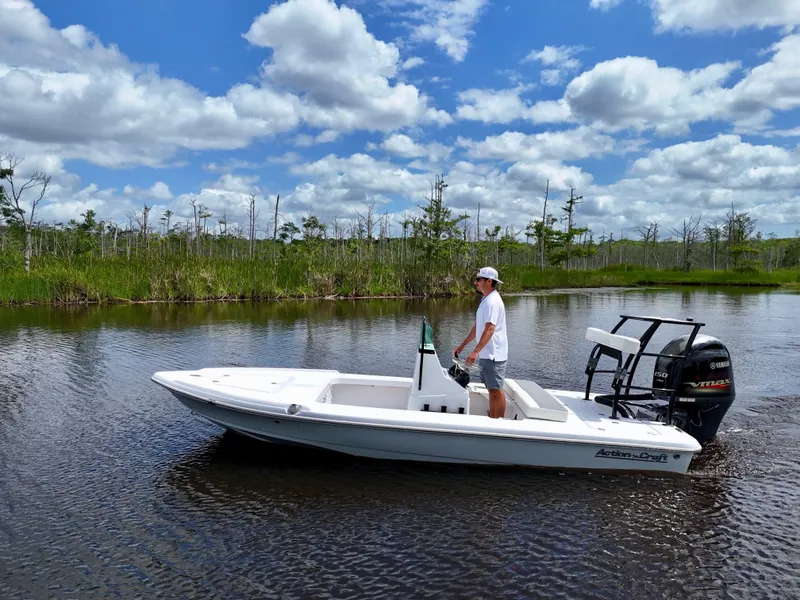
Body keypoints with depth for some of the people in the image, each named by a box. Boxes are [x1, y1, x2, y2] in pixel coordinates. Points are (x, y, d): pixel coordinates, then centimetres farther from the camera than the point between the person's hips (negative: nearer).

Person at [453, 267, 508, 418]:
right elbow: (477, 327, 21)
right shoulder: (486, 300, 15)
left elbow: (490, 329, -28)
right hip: (486, 354, 10)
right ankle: (492, 419, 24)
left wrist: (476, 351, -34)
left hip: (493, 355, -10)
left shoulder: (492, 301, -18)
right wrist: (462, 346, 21)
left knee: (496, 390, -2)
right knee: (491, 389, 16)